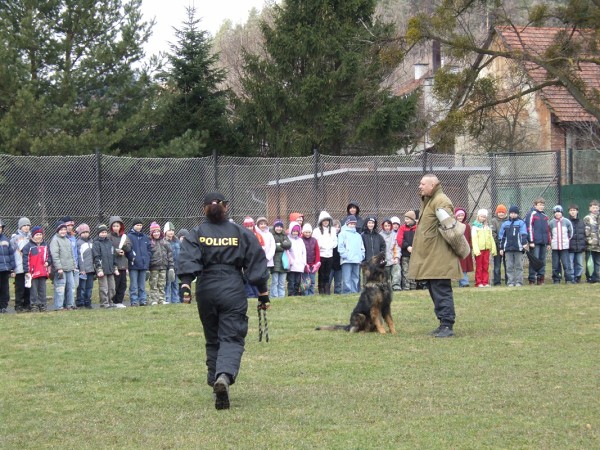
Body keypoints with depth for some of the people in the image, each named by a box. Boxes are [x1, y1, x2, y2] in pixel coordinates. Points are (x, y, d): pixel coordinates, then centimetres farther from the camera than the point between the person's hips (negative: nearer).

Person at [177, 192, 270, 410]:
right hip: (233, 291, -1)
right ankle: (224, 376, -31)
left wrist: (185, 284, -21)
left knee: (212, 340, 16)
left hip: (206, 290, 1)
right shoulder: (240, 233, 6)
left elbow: (188, 260, -12)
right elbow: (256, 262, 6)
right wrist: (263, 293, 11)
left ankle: (215, 382, 16)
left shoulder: (197, 234, 4)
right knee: (232, 339, -6)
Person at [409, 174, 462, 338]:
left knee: (442, 291, -9)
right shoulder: (428, 201, 19)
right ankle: (444, 323, 20)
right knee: (435, 291, 14)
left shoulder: (441, 201, -15)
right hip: (430, 257, 11)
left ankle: (447, 326, -7)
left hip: (439, 258, -11)